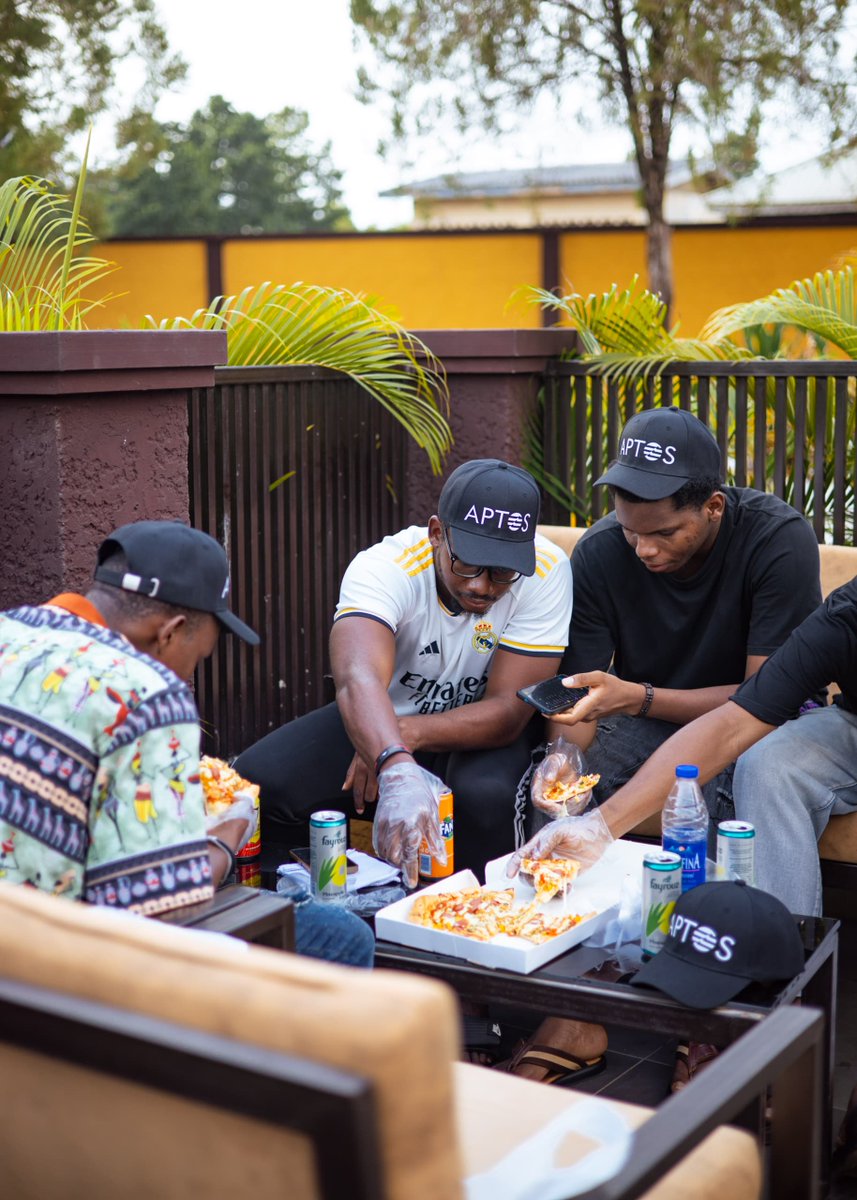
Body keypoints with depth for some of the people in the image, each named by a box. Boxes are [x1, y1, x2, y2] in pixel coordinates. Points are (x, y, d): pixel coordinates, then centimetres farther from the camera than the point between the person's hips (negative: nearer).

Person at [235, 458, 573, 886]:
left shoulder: (546, 573, -23)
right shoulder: (384, 568, -27)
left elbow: (509, 711, -22)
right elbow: (358, 679, -47)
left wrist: (406, 734, -35)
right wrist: (397, 769, -66)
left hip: (479, 728, 0)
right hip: (386, 718, 1)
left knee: (485, 797, -36)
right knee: (256, 782, -23)